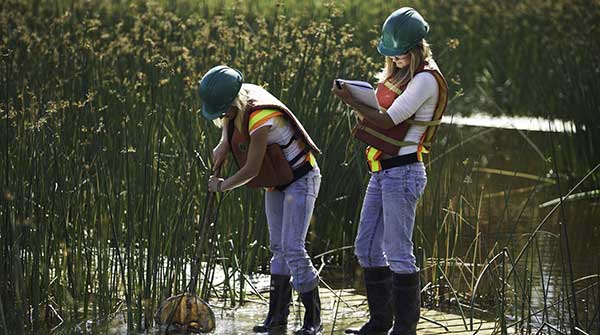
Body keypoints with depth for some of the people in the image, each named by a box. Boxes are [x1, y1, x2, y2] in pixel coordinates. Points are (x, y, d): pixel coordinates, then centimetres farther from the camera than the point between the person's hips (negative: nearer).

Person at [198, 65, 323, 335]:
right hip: (276, 183, 9)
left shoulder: (261, 120, -33)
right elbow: (230, 124, 18)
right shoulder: (236, 105, -7)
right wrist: (222, 148, -1)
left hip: (300, 180, -9)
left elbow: (251, 169, -26)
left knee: (292, 248, -15)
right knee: (278, 248, 8)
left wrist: (222, 186, -10)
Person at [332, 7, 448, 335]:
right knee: (366, 247, 13)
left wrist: (351, 100, -9)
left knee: (398, 252, -7)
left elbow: (387, 120, -17)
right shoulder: (397, 75, 16)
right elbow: (378, 115, 16)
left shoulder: (425, 80, -13)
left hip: (403, 172, -10)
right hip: (381, 172, 10)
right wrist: (359, 102, -3)